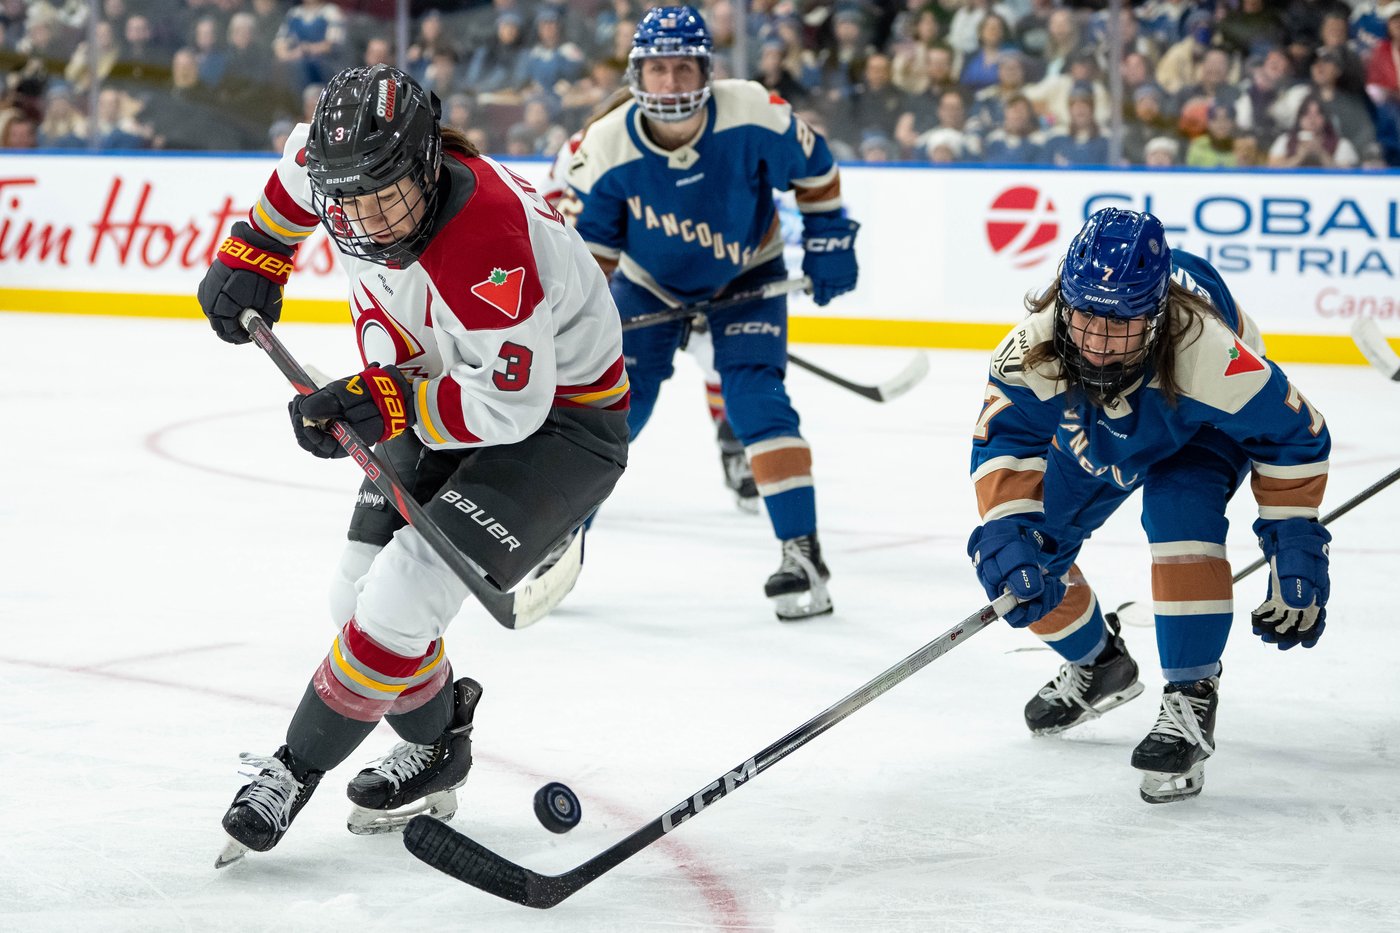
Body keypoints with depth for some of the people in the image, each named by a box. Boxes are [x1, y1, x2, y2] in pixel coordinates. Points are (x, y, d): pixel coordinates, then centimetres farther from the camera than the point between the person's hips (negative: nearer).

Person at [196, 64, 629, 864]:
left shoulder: (484, 245, -39)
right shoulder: (348, 169, -15)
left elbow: (510, 405, -32)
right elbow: (300, 164, 12)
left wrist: (382, 406, -33)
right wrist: (253, 255, 10)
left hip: (560, 417, -8)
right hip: (448, 386, 8)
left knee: (404, 597, -18)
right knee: (362, 595, 7)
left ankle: (296, 770, 0)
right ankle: (437, 749, 32)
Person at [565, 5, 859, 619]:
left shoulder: (753, 117, -29)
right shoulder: (606, 148, -25)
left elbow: (813, 168, -9)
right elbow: (587, 242, -11)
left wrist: (829, 239, -7)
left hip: (747, 274, -2)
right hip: (651, 281, 2)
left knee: (754, 396, -19)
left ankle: (803, 555, -16)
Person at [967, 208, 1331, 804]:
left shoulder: (1208, 351, -44)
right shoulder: (1035, 346, -38)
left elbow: (1293, 435, -29)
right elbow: (1003, 441, -26)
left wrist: (1295, 552, -26)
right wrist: (1008, 537, -42)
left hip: (1202, 431, -4)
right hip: (1090, 436, 4)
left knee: (1180, 517, -33)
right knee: (1012, 552, -1)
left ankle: (1190, 700, -21)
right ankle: (1098, 664, 28)